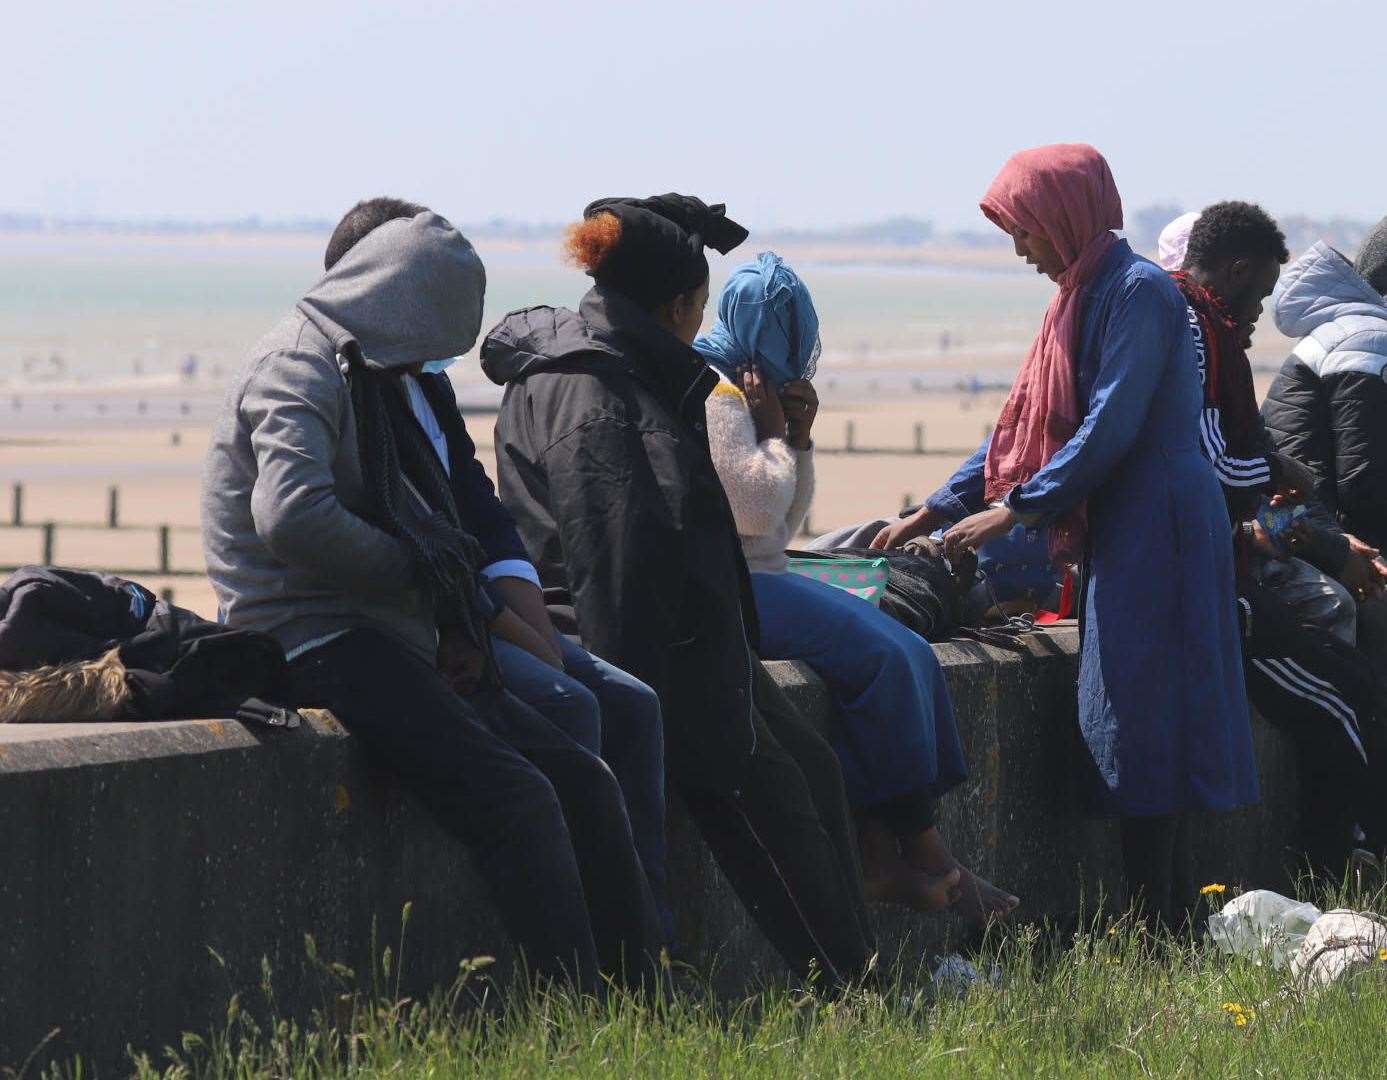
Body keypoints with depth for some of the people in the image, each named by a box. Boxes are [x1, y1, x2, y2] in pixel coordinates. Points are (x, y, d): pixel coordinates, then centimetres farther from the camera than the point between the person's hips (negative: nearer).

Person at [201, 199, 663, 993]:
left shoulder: (384, 378, 21)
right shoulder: (303, 371, -9)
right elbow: (292, 518, -26)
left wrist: (481, 605, 8)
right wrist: (423, 575, -14)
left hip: (401, 642, 10)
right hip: (318, 641, -10)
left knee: (583, 780, 0)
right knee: (516, 794, -24)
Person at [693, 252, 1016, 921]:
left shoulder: (737, 390, 22)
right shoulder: (717, 395, -10)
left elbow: (784, 520, 21)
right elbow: (757, 509, -18)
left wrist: (800, 437, 8)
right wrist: (774, 434, -4)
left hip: (757, 580, 11)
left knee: (904, 653, -6)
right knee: (881, 656, -19)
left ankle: (881, 856, -14)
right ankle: (922, 853, -10)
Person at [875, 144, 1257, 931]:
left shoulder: (1139, 291, -13)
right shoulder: (1086, 297, 17)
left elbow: (1112, 426, -19)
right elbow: (1029, 423, 20)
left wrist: (1015, 509, -16)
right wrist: (939, 509, 16)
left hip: (1158, 531, -9)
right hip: (1121, 535, 9)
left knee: (1138, 721, -10)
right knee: (1135, 721, 8)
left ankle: (1157, 924, -10)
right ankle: (1171, 916, 10)